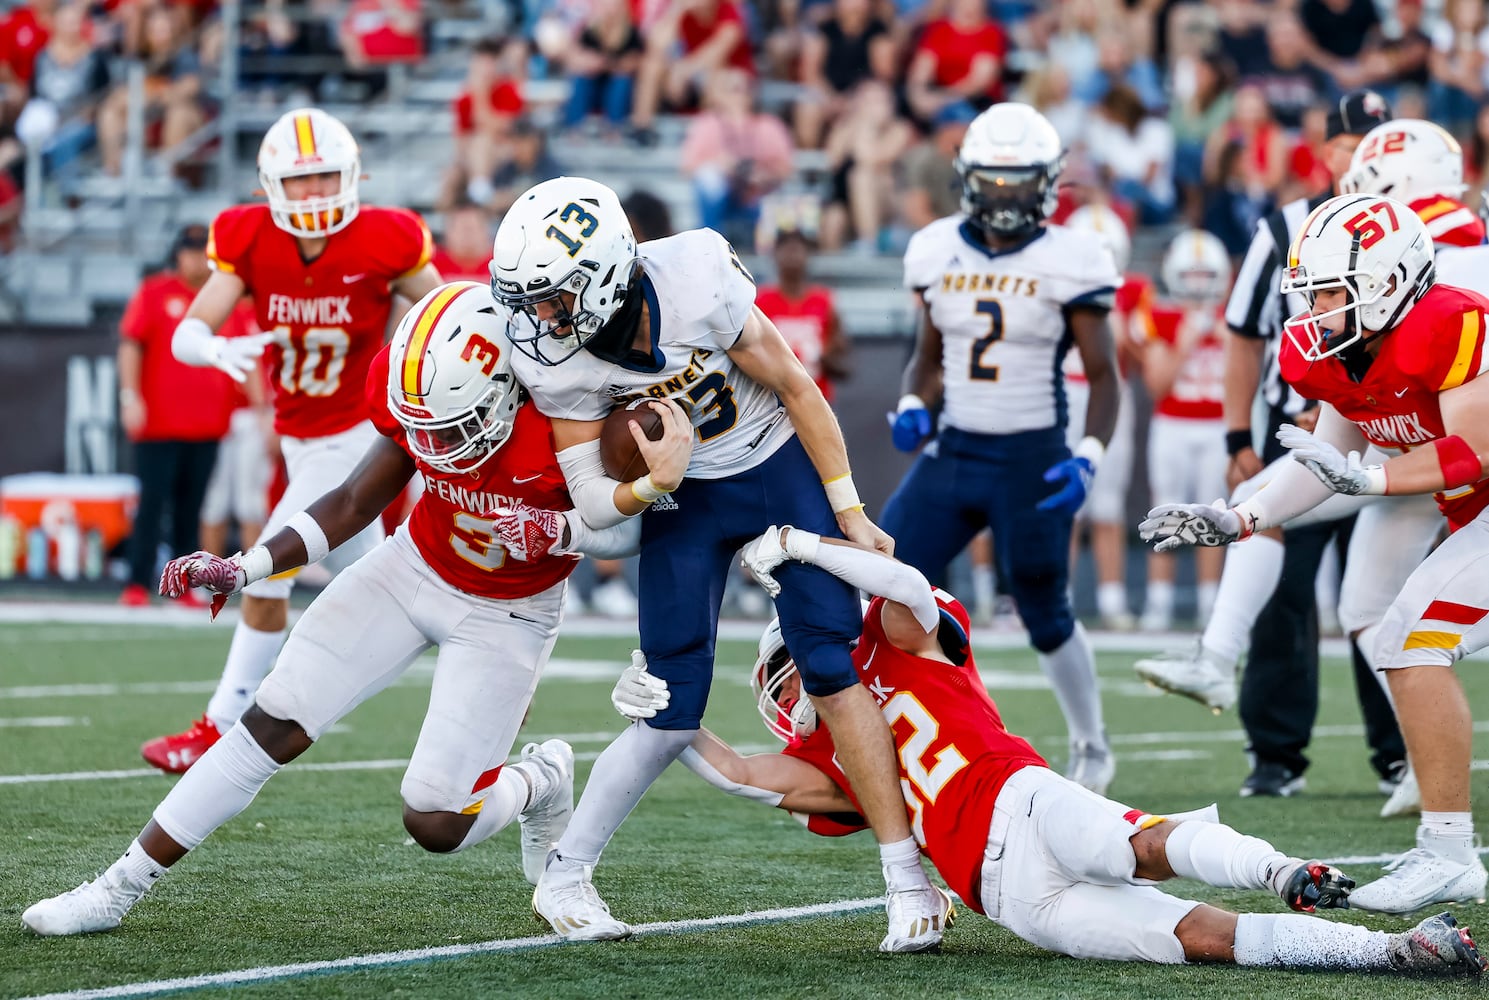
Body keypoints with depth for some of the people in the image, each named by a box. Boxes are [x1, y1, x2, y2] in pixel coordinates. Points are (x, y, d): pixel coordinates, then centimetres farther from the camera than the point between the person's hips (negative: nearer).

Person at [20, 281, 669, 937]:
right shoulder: (413, 400, -20)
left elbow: (629, 528, -17)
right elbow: (354, 503, -3)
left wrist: (558, 531, -36)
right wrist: (243, 568, -9)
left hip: (505, 613, -4)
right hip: (415, 565, 4)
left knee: (434, 825, -8)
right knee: (275, 722, -5)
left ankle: (539, 783, 28)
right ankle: (121, 886, 3)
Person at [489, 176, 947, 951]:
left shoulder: (695, 287, -31)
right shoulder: (552, 361, -21)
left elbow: (797, 390, -15)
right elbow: (593, 505, -13)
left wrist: (850, 514, -9)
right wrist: (648, 486, -36)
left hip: (780, 465, -1)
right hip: (686, 500, 2)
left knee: (830, 669, -12)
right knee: (672, 716, -5)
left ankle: (909, 883, -7)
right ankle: (563, 879, 13)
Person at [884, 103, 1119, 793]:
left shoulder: (1069, 263, -8)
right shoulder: (938, 252, 4)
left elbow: (1102, 374, -4)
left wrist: (1088, 459, -19)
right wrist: (913, 407, -5)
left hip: (1031, 461, -4)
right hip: (952, 452, 4)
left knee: (1046, 617, 6)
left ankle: (1091, 748, 29)